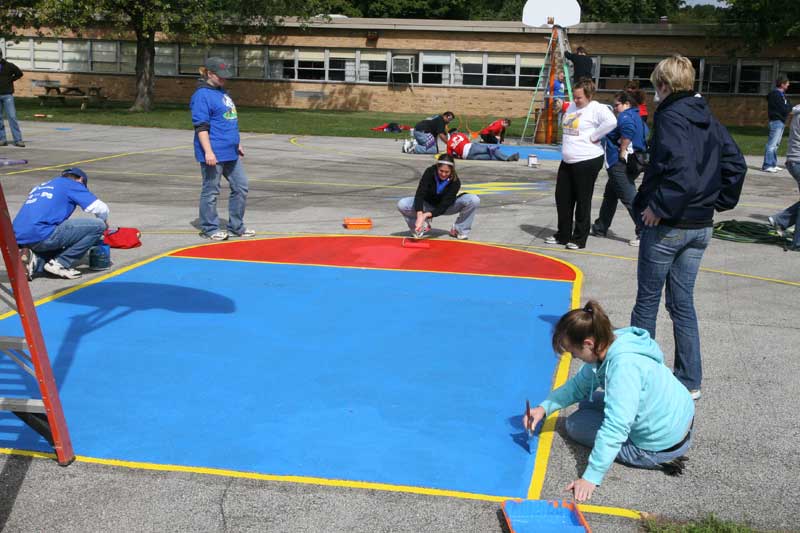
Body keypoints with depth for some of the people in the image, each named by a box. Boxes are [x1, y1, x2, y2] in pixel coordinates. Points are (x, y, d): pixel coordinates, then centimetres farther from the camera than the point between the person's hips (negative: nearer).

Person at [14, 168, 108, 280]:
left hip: (19, 238, 8)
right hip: (41, 234, -8)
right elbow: (101, 209, 3)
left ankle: (35, 261, 3)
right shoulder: (73, 184, 11)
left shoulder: (40, 187, 32)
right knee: (98, 226, 0)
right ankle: (60, 263, -2)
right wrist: (104, 222, 25)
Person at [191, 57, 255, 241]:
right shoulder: (202, 95, -11)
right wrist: (208, 151, -23)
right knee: (211, 191, 2)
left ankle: (236, 226, 21)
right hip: (214, 154, -9)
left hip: (231, 153, 9)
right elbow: (201, 126, -17)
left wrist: (237, 144, 27)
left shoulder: (222, 92, 17)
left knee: (241, 187, 10)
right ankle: (209, 228, 13)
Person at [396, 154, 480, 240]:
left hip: (446, 207, 0)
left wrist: (427, 215, -47)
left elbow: (445, 204, -31)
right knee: (402, 205, -28)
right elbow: (420, 194, -34)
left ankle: (459, 229, -5)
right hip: (428, 205, 1)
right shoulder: (430, 172, -25)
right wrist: (420, 215, -51)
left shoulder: (455, 182, -26)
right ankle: (423, 227, -1)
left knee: (474, 200, -26)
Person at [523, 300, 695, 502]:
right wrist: (544, 407, -4)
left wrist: (591, 477, -32)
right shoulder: (609, 345, -7)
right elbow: (579, 385, 6)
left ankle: (657, 459, -1)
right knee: (587, 403, 19)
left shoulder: (624, 366, -34)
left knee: (575, 424, 0)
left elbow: (615, 429, -35)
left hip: (662, 445, -8)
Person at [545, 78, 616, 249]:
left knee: (583, 201, 0)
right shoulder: (571, 106, 12)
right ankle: (563, 235, 24)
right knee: (562, 198, 11)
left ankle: (579, 239, 8)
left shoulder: (596, 108, -12)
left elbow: (611, 121, -29)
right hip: (567, 161, 8)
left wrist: (594, 136, -21)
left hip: (587, 161, -8)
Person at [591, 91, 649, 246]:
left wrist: (622, 152, -21)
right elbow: (646, 133, 21)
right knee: (610, 196, 21)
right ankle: (600, 228, 33)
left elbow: (628, 130, -31)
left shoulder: (625, 116, -12)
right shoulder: (636, 116, 18)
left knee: (629, 198, -11)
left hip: (621, 165, -11)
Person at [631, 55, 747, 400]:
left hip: (667, 226, -7)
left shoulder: (670, 116, -15)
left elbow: (679, 168, -28)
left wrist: (657, 207, -20)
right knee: (683, 302, 13)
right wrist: (719, 202, 13)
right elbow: (735, 164, 10)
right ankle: (689, 382, 16)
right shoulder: (708, 119, 9)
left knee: (647, 301, 7)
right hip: (700, 226, 7)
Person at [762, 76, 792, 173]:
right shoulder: (776, 95, -14)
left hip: (781, 121, 10)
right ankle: (767, 166, -11)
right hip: (777, 121, -10)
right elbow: (785, 109, -17)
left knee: (776, 144, 14)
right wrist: (789, 106, 0)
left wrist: (788, 107, -5)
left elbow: (787, 108, 15)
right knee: (772, 144, -10)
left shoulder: (781, 94, 16)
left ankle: (773, 164, 20)